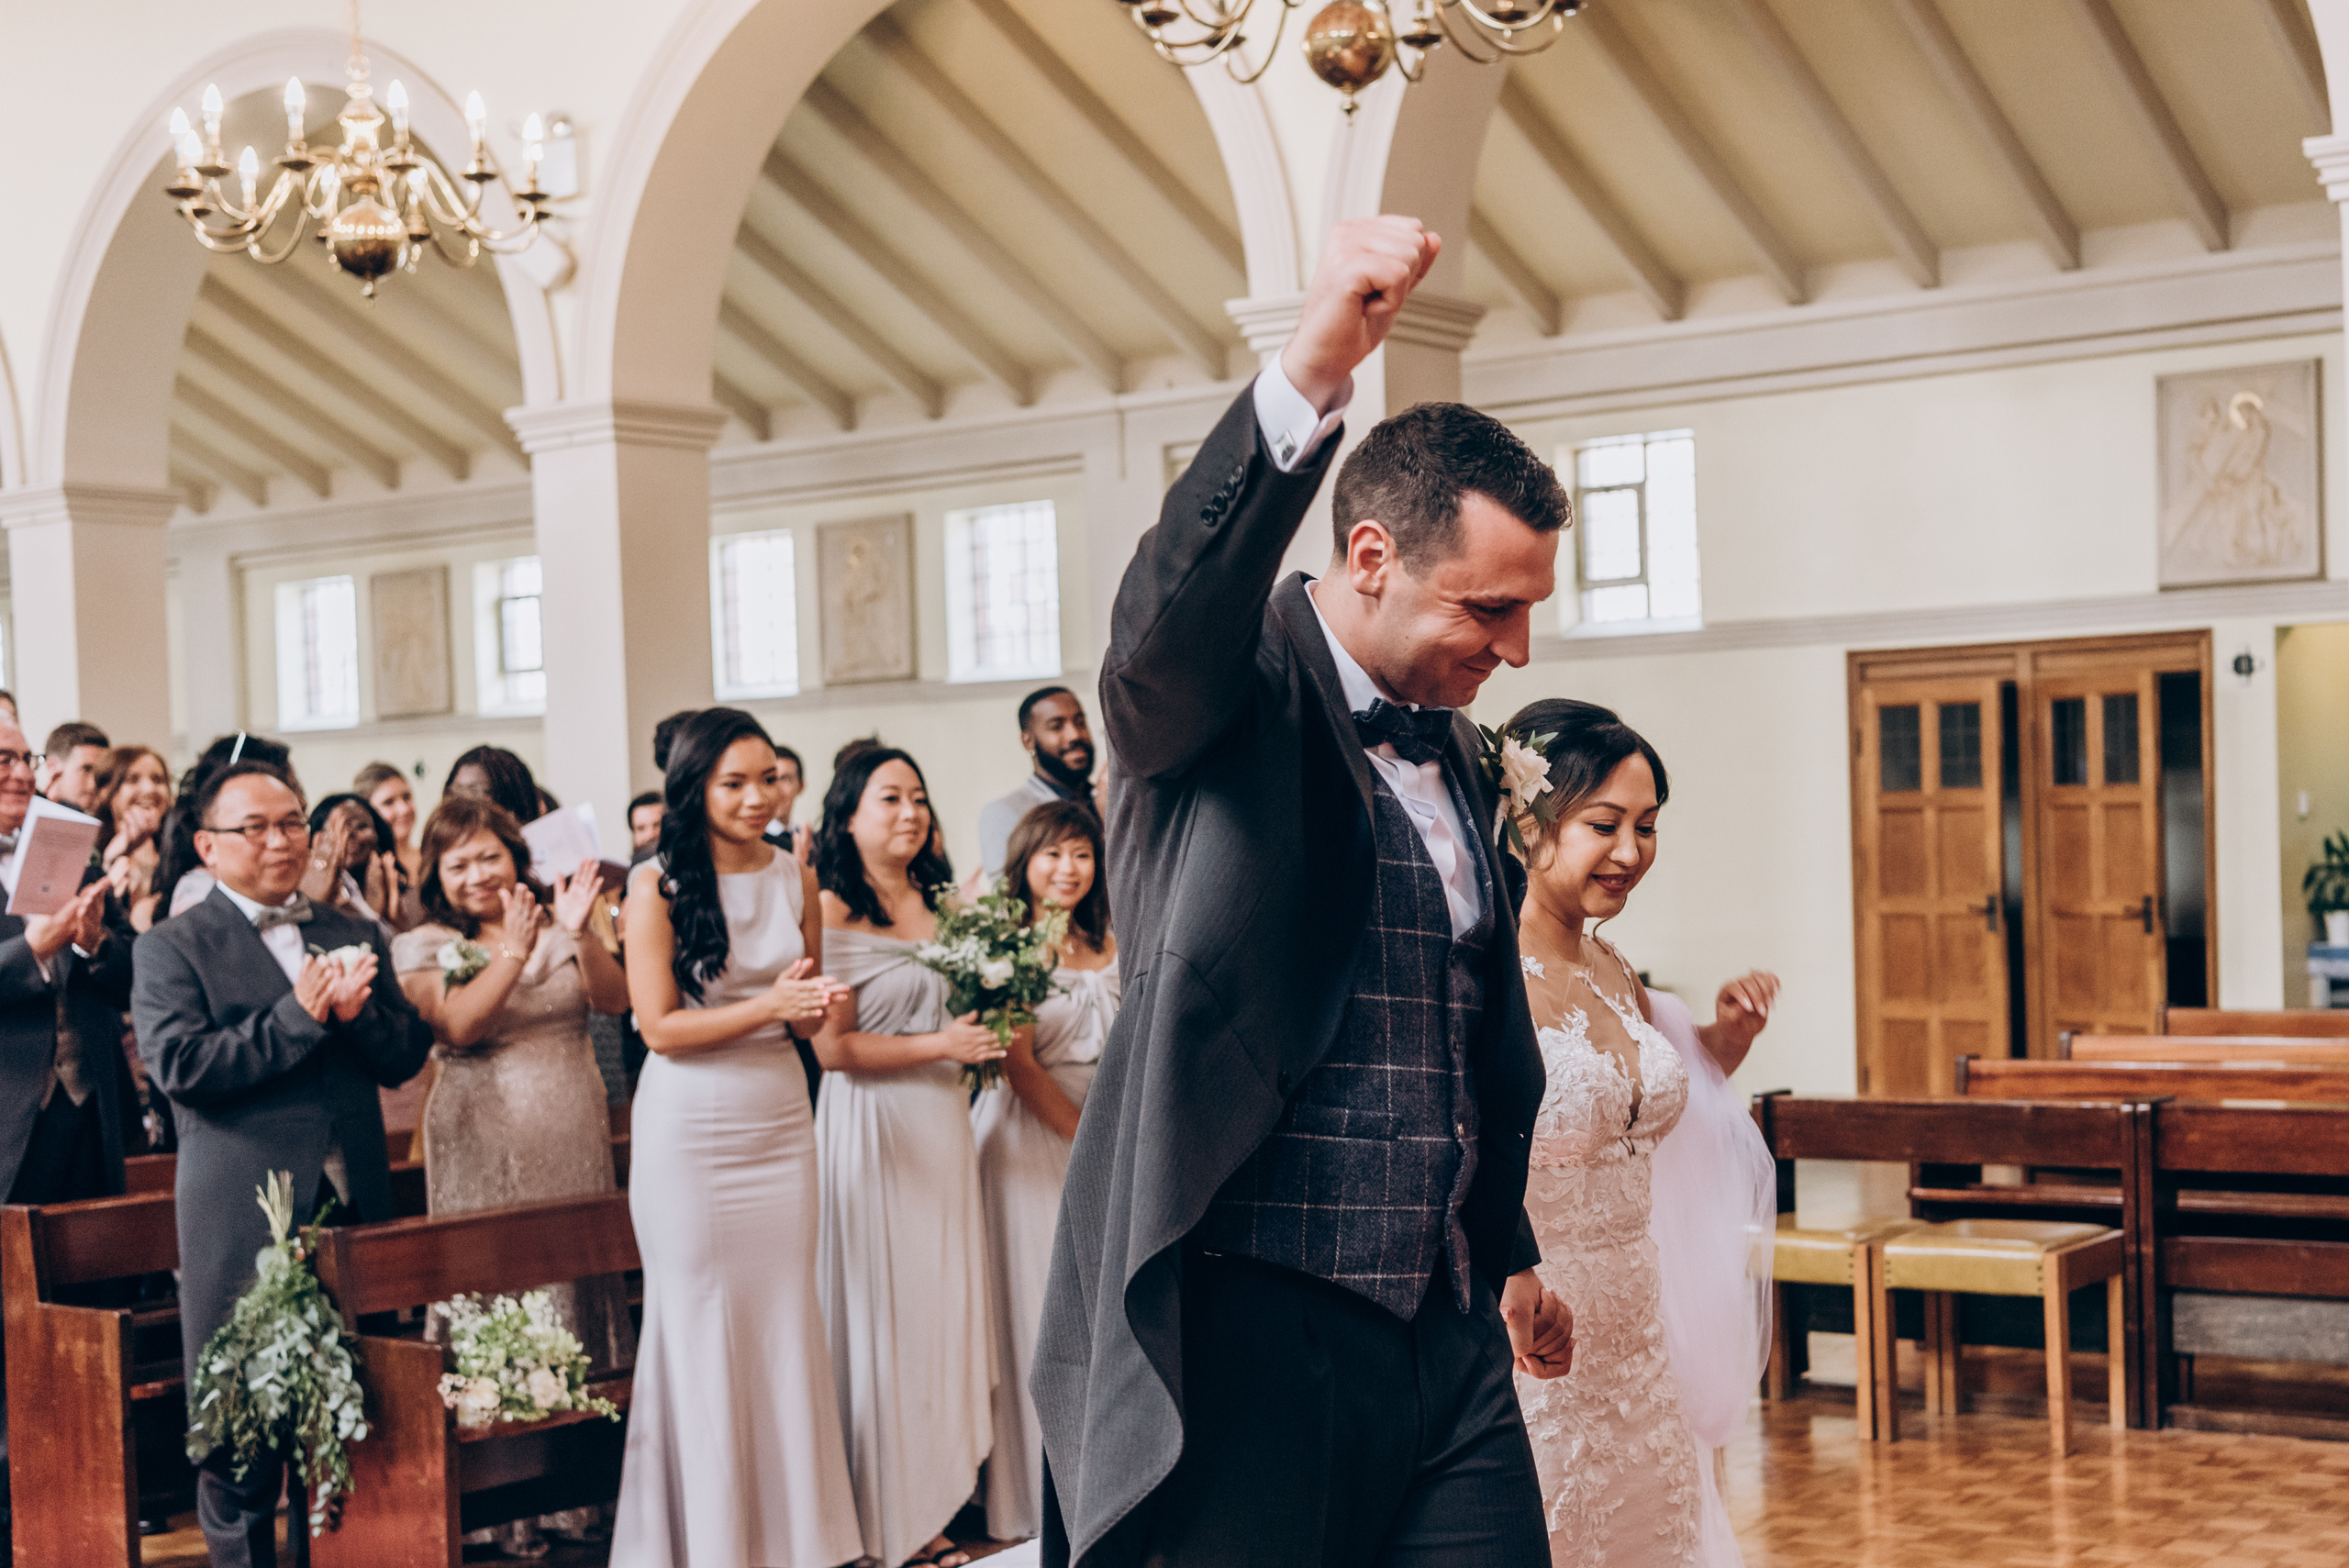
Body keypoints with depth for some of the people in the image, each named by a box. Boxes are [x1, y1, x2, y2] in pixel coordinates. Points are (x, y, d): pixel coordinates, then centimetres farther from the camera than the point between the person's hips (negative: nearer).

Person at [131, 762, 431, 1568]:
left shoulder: (356, 936, 15)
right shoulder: (171, 949, 1)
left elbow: (407, 1056, 10)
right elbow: (179, 1064, -13)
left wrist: (356, 1012, -11)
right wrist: (300, 1015, -15)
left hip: (355, 1206, 4)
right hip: (244, 1220, -4)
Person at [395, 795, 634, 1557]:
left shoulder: (559, 929, 9)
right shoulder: (421, 946, 2)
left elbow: (616, 999, -5)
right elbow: (456, 1025, -15)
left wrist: (580, 935, -21)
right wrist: (513, 953, -25)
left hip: (575, 1147, 3)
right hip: (486, 1154, -3)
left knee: (579, 1294, 5)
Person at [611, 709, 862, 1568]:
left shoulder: (795, 877, 6)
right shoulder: (657, 886, -7)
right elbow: (659, 1024, -10)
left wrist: (808, 1000, -10)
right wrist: (767, 1005, -20)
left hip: (780, 1120, 4)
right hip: (689, 1129, -4)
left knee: (785, 1317, 7)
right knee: (700, 1324, 3)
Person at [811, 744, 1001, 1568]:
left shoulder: (939, 904, 12)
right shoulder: (835, 912, -10)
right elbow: (833, 1046, -14)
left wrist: (986, 1034, 3)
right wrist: (939, 1045, -15)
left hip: (942, 1124, 7)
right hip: (872, 1127, -7)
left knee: (941, 1308, 8)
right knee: (880, 1318, -1)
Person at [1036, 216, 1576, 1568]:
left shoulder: (1455, 753, 15)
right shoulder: (1228, 691, -7)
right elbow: (1172, 607, -33)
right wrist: (1314, 371, -47)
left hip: (1447, 1334, 7)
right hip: (1249, 1342, -7)